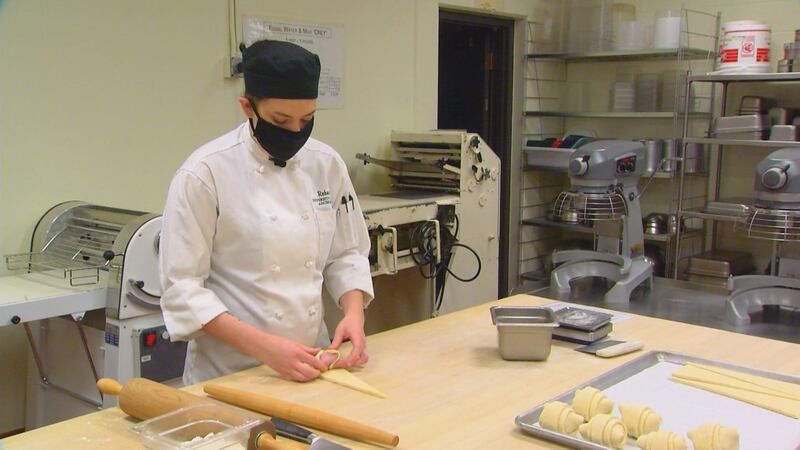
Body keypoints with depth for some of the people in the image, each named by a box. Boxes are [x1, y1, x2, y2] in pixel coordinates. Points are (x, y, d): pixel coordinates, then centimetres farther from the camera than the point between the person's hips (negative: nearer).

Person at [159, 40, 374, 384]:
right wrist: (264, 345, -24)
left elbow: (346, 253, 7)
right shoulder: (204, 173, -16)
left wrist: (354, 312, -11)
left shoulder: (326, 164, -2)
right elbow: (182, 287, -15)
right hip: (229, 371, -4)